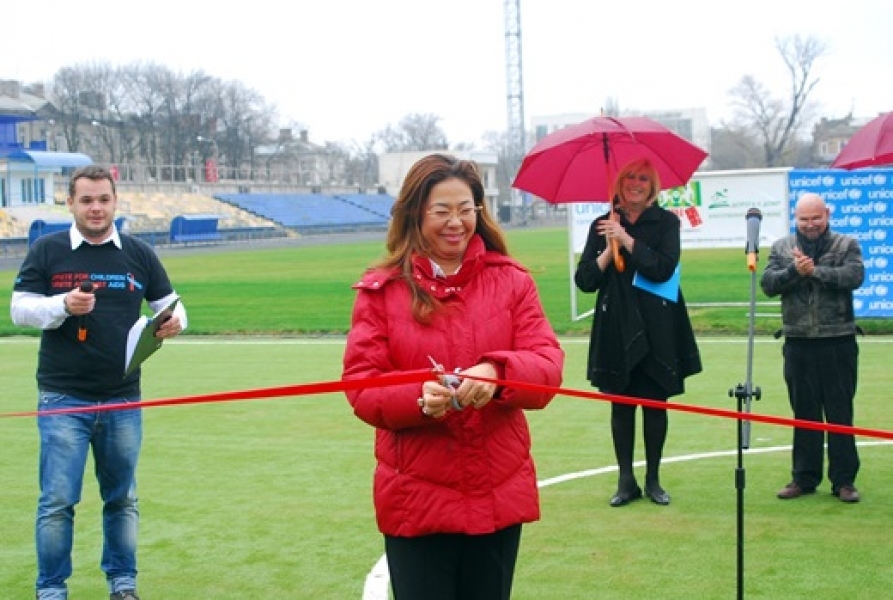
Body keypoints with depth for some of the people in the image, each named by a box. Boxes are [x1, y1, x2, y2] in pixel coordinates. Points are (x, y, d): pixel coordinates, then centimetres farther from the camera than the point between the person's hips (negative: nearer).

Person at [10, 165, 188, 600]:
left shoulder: (138, 254, 6)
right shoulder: (47, 250, 0)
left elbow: (169, 303, 11)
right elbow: (19, 308, -2)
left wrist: (173, 321, -12)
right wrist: (62, 306, -20)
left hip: (123, 399, 3)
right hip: (63, 398, -2)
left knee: (122, 498, 12)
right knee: (57, 499, -4)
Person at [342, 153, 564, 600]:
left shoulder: (511, 280, 4)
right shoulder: (381, 290, -1)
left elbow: (548, 363, -5)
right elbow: (360, 383, -5)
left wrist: (497, 372, -27)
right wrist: (417, 398, -26)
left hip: (499, 493, 2)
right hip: (417, 499, -2)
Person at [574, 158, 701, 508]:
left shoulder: (665, 222, 0)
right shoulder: (603, 226, 5)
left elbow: (663, 268, -14)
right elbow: (584, 280, -1)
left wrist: (627, 240, -15)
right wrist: (610, 250, -14)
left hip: (657, 328, -1)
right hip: (616, 327, 1)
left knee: (655, 404, 5)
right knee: (621, 405, 5)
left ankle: (653, 480, 16)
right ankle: (626, 481, 14)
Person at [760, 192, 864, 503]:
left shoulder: (846, 245, 3)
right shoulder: (781, 247, 9)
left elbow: (854, 276, -15)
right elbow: (767, 283, -3)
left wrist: (814, 270, -19)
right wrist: (794, 271, -19)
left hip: (838, 343, -2)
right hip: (798, 343, 2)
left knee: (840, 413, 3)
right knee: (804, 413, 9)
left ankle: (844, 480, 10)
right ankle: (804, 478, 18)